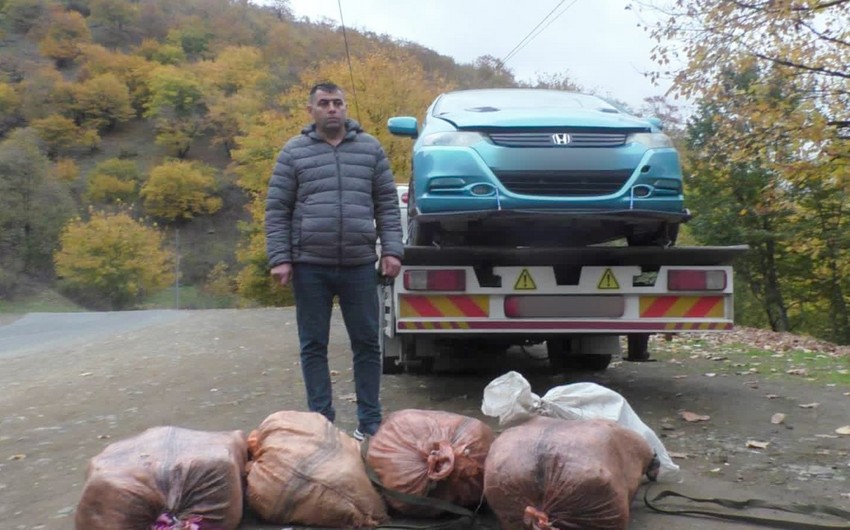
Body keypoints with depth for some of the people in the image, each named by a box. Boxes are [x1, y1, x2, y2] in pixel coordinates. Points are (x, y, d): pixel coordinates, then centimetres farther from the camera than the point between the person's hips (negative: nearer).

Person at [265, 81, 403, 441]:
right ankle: (322, 421, 16)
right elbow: (277, 211, 3)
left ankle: (370, 421, 16)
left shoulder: (370, 148, 9)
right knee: (313, 346, 5)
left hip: (360, 264, 1)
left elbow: (387, 204, 8)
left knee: (367, 343, 6)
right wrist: (279, 259, -6)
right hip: (310, 265, -1)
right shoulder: (293, 152, 5)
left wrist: (392, 250, -2)